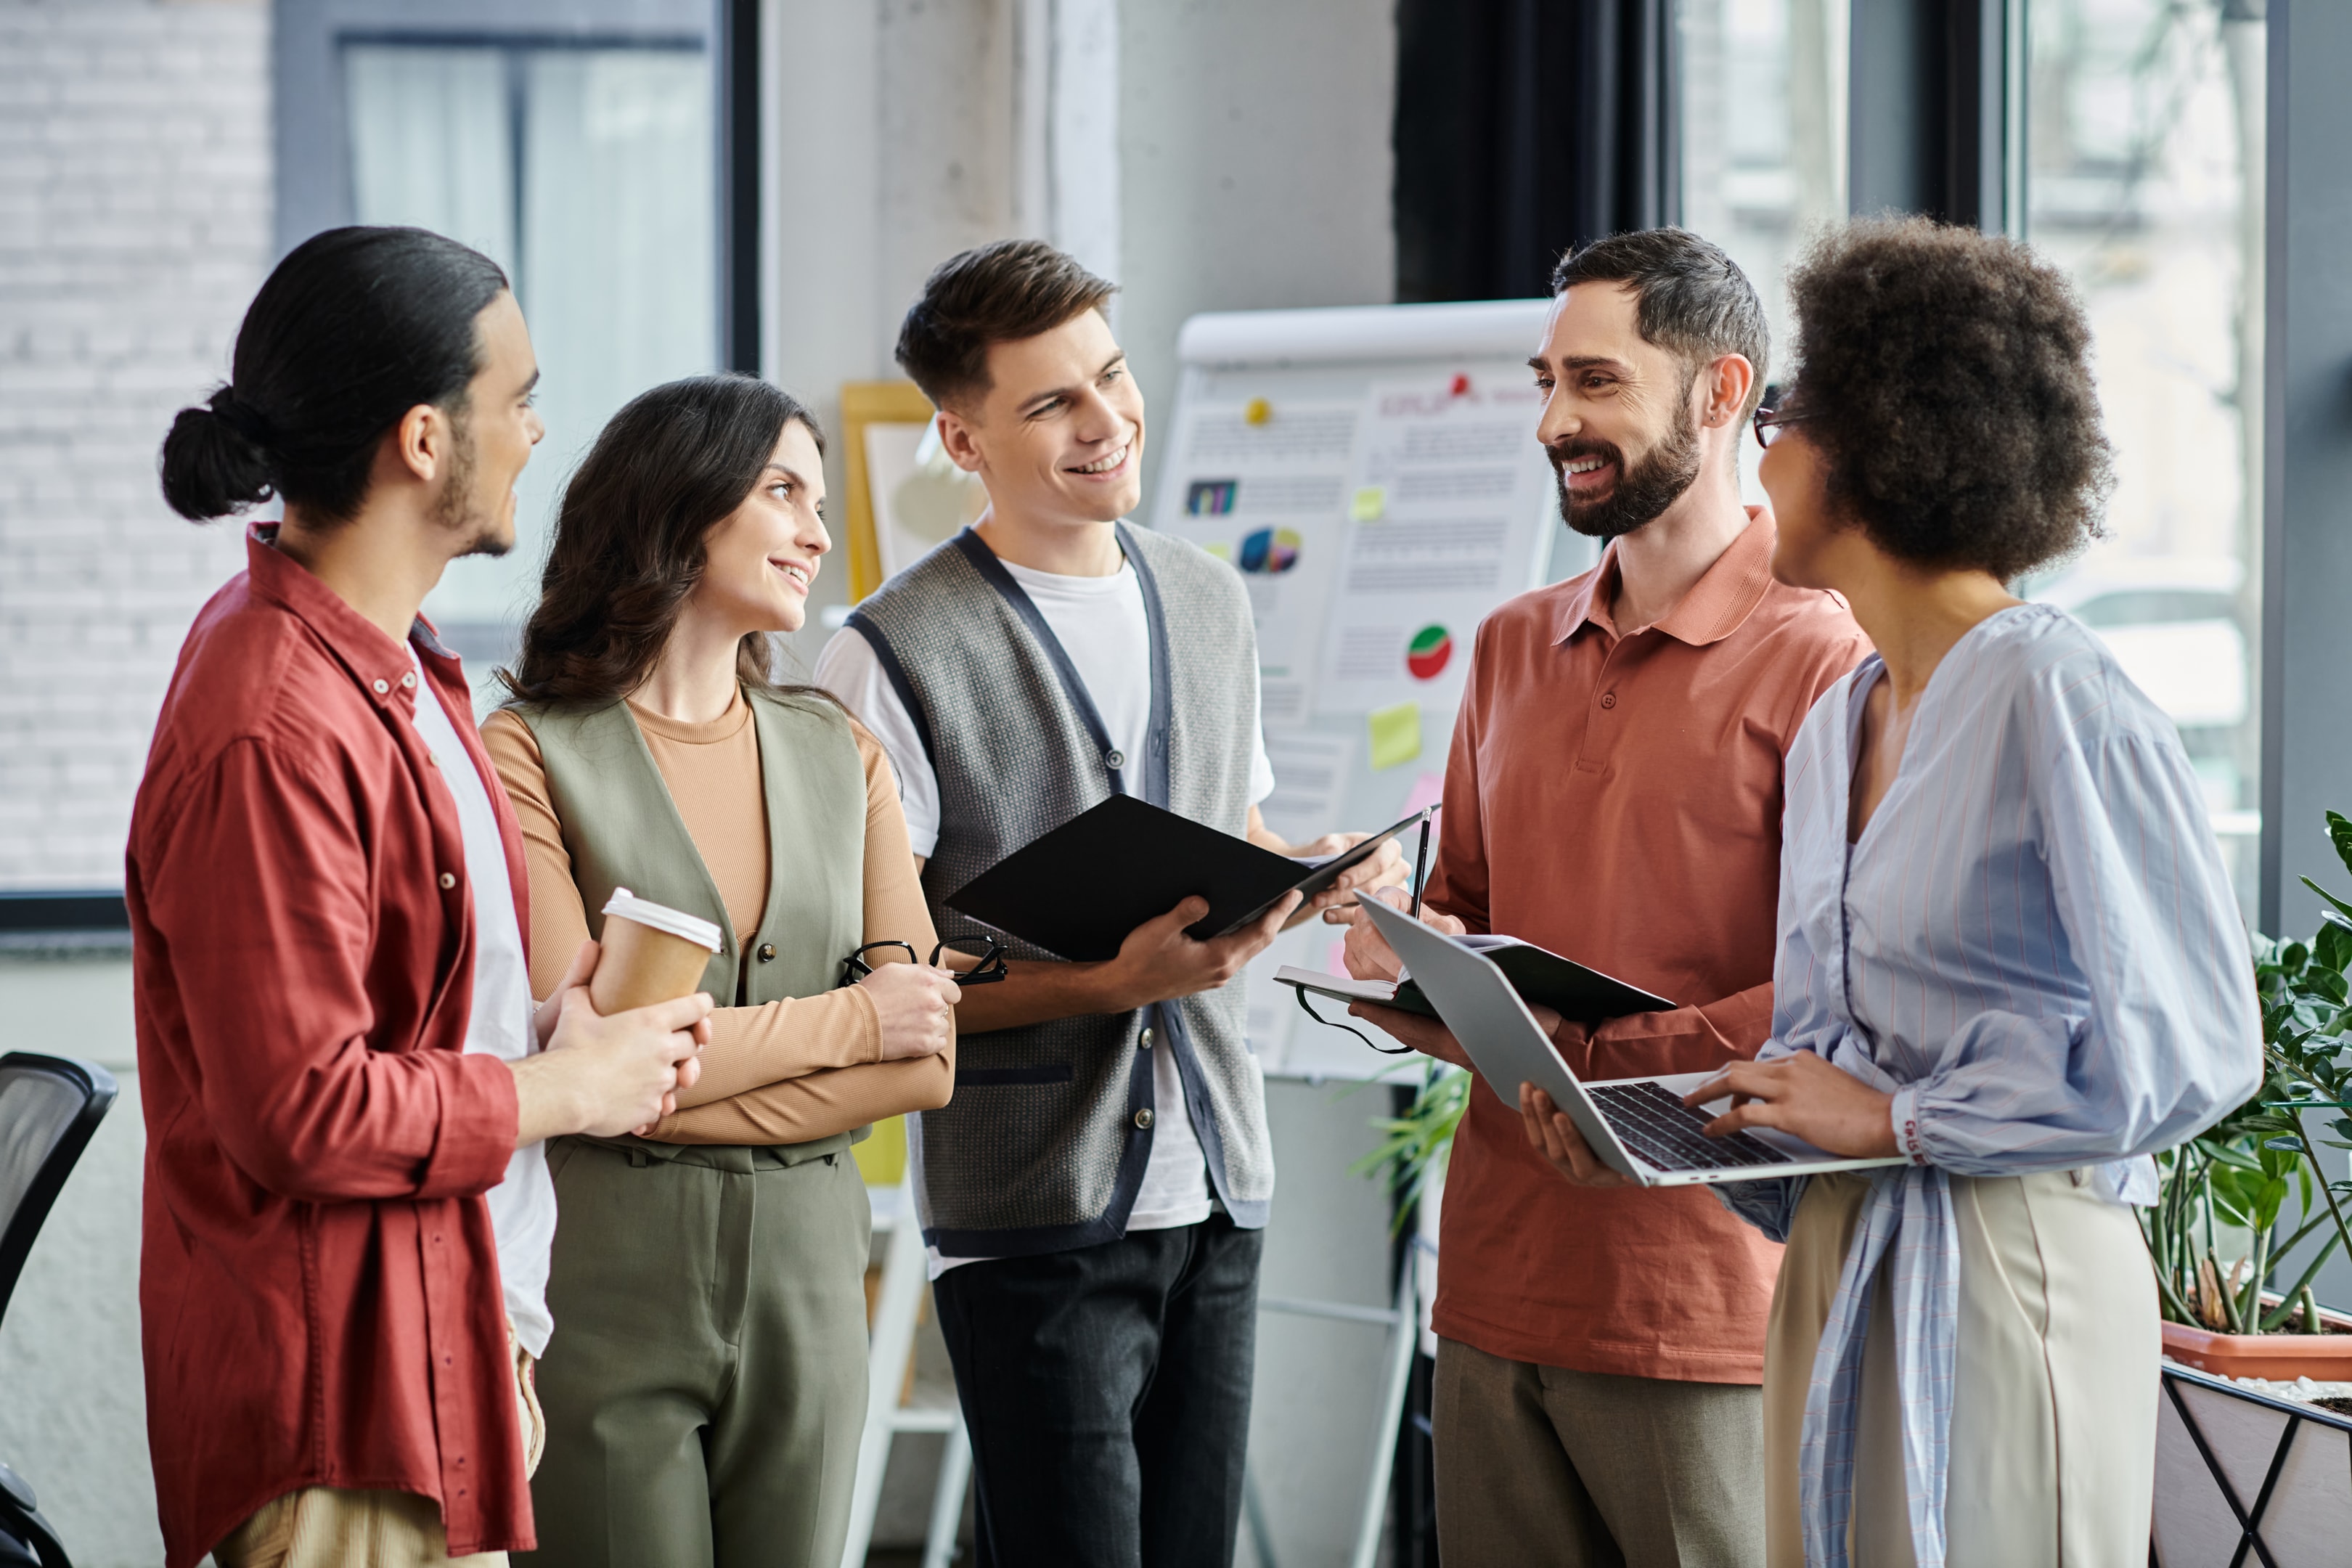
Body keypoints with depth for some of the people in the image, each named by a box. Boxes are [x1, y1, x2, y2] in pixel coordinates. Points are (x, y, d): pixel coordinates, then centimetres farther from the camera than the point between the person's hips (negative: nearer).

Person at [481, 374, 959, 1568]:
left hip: (805, 1278, 5)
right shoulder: (533, 754, -6)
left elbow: (925, 1066, 2)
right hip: (604, 1282, -5)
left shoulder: (842, 759, 11)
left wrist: (672, 1095, -10)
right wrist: (848, 1021, -5)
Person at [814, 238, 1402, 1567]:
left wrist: (1313, 872, 1)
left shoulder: (1211, 602, 11)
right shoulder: (900, 656, -10)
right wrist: (1113, 982, -21)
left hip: (1216, 1181, 6)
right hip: (1035, 1204, -6)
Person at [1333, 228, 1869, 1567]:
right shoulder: (1515, 647, 16)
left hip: (1702, 1297, -6)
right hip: (1497, 1289, 7)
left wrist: (1597, 1053, -21)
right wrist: (1411, 968, 0)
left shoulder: (1819, 662, -8)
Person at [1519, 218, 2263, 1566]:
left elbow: (2192, 1046, -17)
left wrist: (1895, 1118, -14)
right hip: (1836, 1270, 8)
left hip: (2007, 1273, -8)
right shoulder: (1836, 720, 14)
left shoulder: (2056, 698, -13)